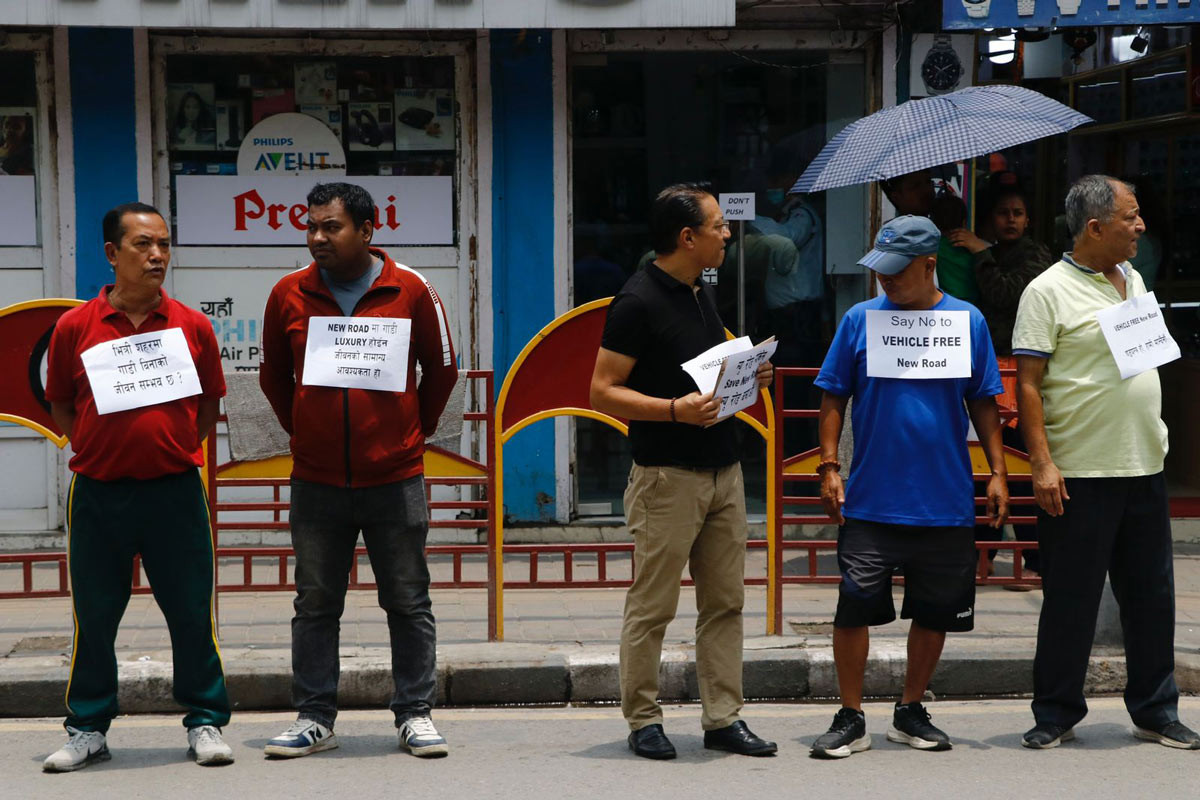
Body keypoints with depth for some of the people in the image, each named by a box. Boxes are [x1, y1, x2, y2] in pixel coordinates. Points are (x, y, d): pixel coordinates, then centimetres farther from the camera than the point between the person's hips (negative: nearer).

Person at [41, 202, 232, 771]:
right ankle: (88, 729, 19)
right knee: (94, 617, 7)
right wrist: (97, 449, 3)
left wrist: (176, 449, 5)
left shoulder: (192, 326, 3)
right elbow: (60, 405, 11)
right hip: (98, 494, 0)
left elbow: (209, 403, 14)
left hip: (175, 491, 0)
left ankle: (204, 722, 16)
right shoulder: (75, 327, 1)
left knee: (192, 613, 4)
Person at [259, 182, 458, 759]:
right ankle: (314, 719, 14)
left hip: (395, 478, -1)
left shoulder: (410, 291, -2)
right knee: (315, 603, 6)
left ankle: (415, 715, 14)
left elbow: (441, 369, 10)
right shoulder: (289, 295, 2)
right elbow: (273, 376, 17)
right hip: (316, 480, 2)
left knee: (408, 602, 5)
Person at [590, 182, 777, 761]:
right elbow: (604, 392, -15)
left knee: (724, 603, 9)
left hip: (723, 471, 8)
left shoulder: (702, 293, 13)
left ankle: (723, 719, 15)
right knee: (652, 605, 0)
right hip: (667, 475, -8)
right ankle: (643, 720, 10)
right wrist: (675, 409, -25)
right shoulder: (638, 301, -13)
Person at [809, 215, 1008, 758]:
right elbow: (834, 398, 5)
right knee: (855, 606, -2)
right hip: (869, 502, -1)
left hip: (946, 503, 1)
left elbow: (983, 403, 9)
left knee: (935, 611, 9)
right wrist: (829, 466, -3)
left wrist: (997, 472, 4)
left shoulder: (968, 322, 3)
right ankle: (850, 719, 10)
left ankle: (911, 713, 25)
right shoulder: (860, 320, 1)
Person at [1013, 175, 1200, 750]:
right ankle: (1055, 715, 12)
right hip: (1078, 474, -6)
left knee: (1151, 596, 10)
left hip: (1144, 467, 7)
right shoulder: (1049, 291, -8)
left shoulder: (1133, 281, 13)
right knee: (1070, 601, 1)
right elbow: (1027, 384, -11)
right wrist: (1042, 464, -18)